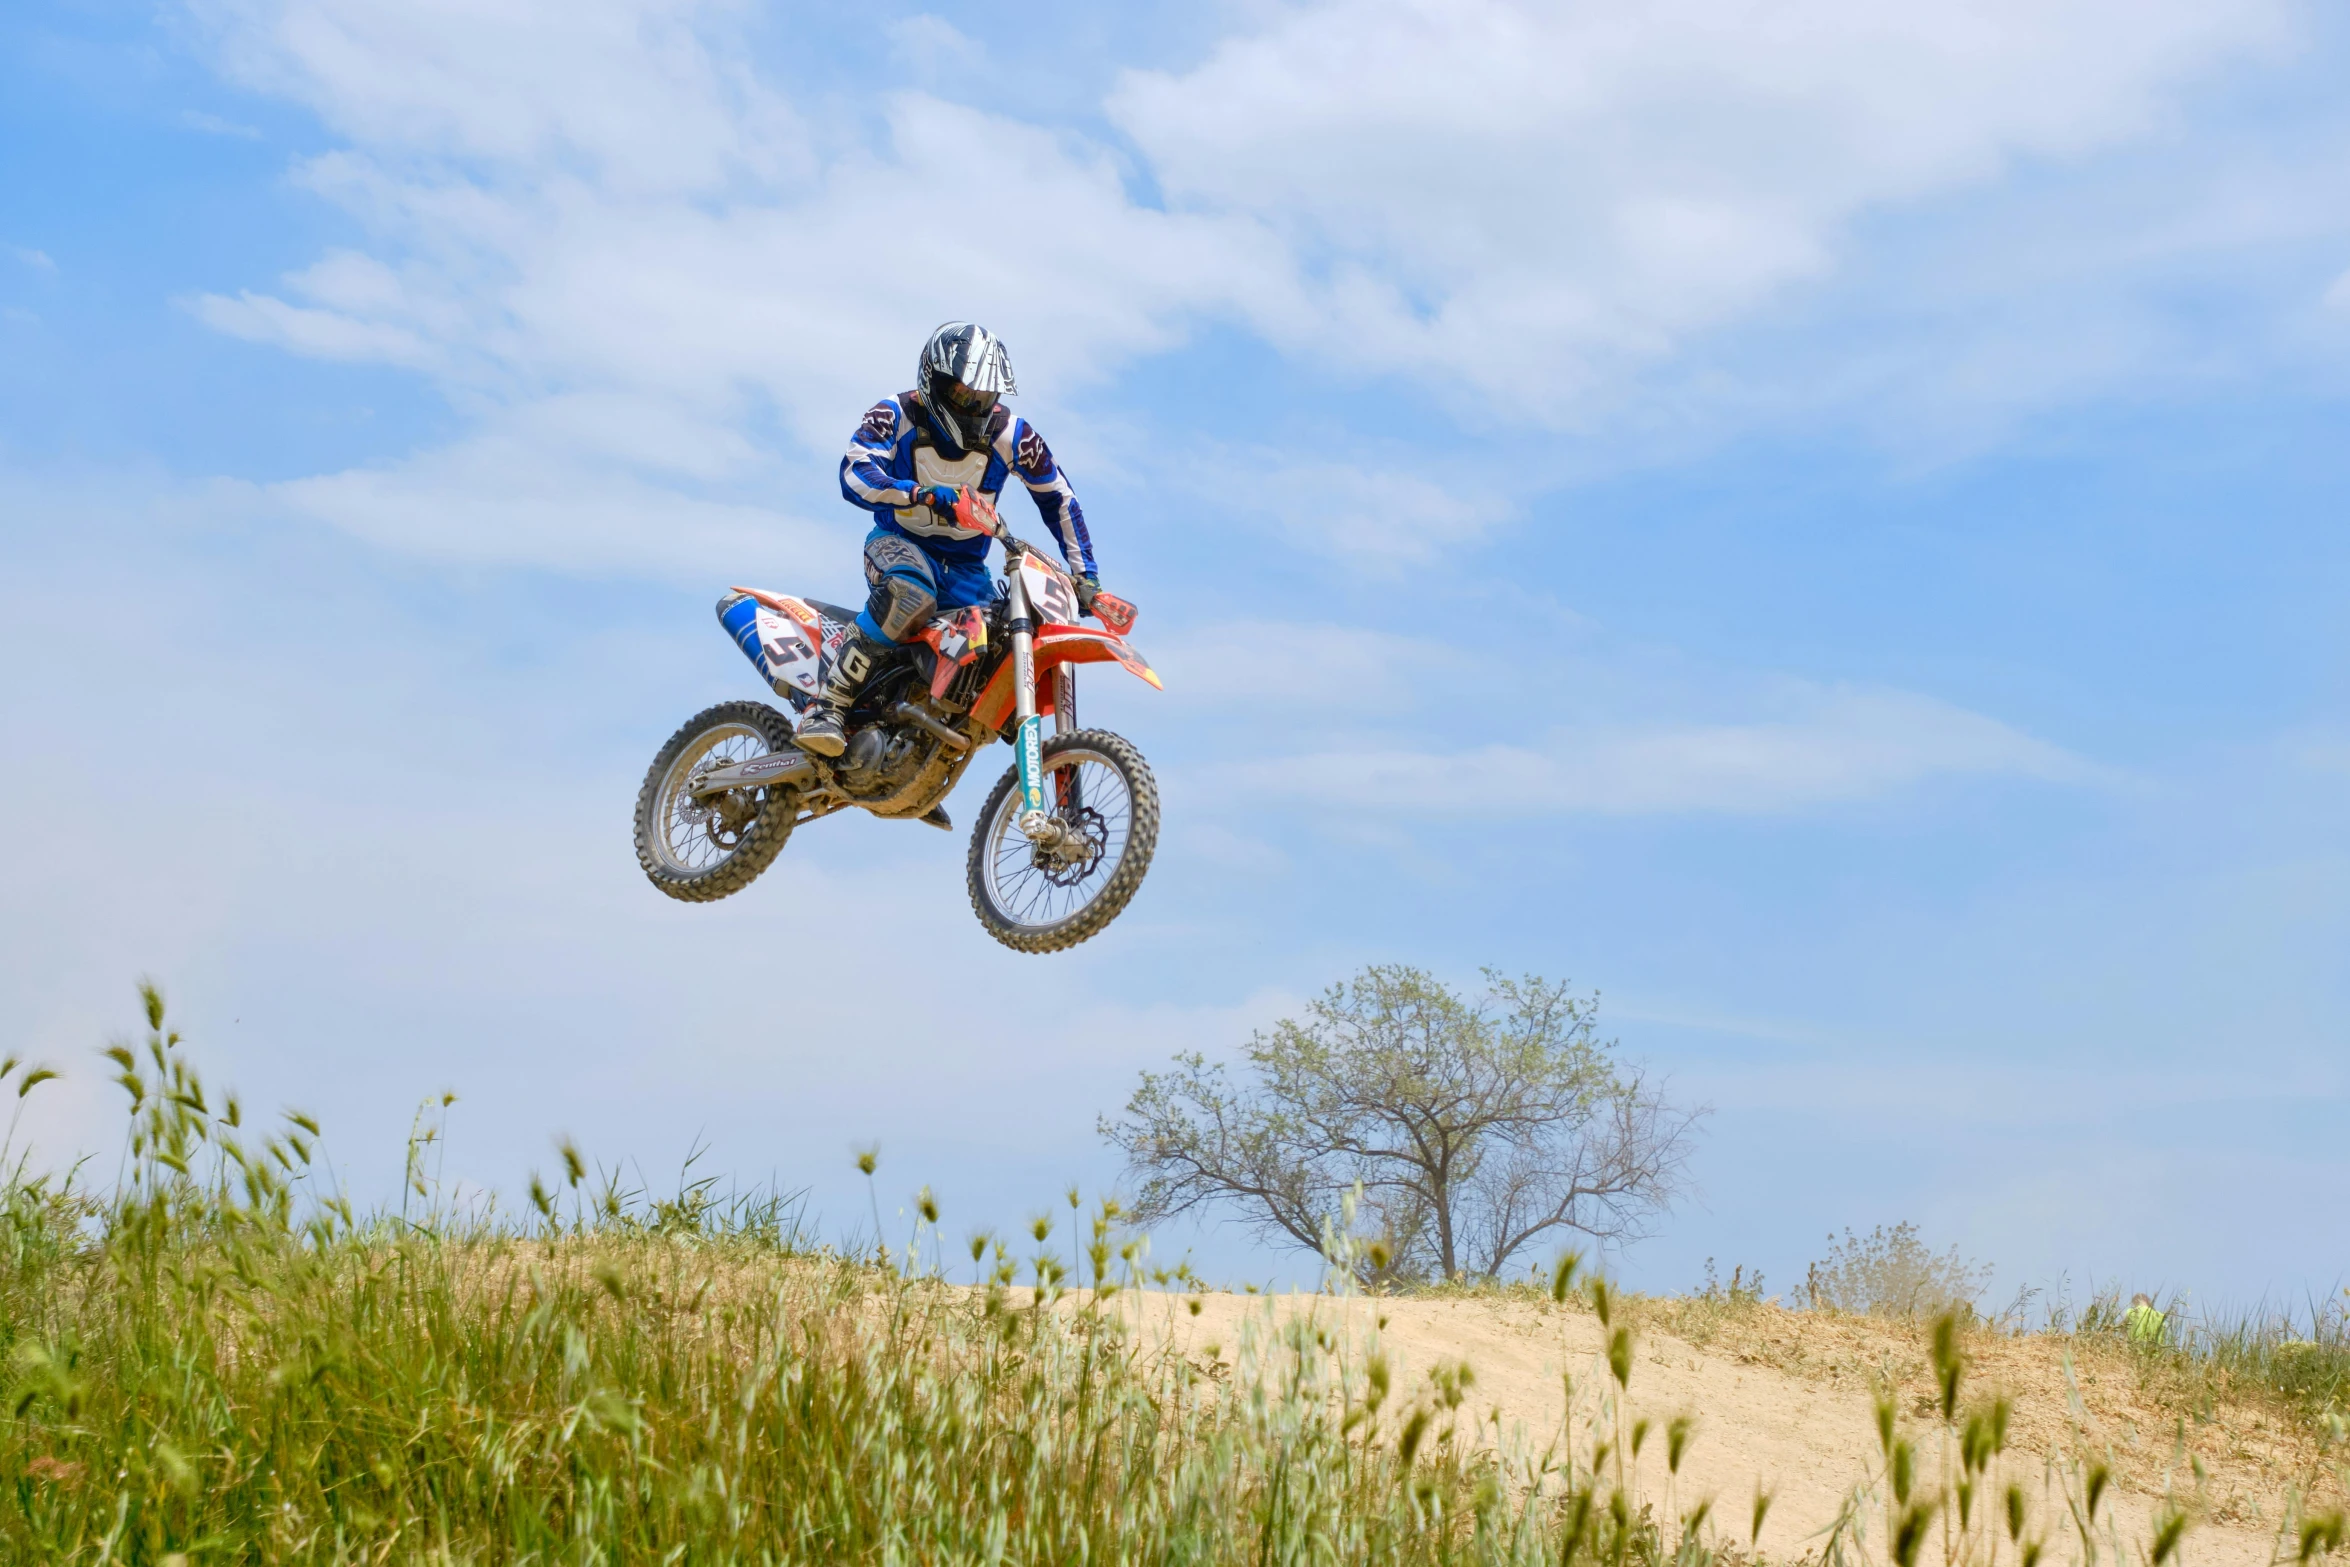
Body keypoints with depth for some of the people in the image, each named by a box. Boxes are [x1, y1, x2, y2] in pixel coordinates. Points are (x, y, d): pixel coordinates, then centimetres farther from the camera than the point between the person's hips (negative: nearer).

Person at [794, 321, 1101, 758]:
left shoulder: (1010, 434, -5)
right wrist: (925, 495, -43)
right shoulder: (896, 416, -11)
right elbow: (854, 475, -28)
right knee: (911, 592, -40)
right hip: (899, 542, -4)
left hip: (964, 564, 4)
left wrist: (1084, 574, 1)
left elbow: (1059, 497, 6)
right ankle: (827, 706, -37)